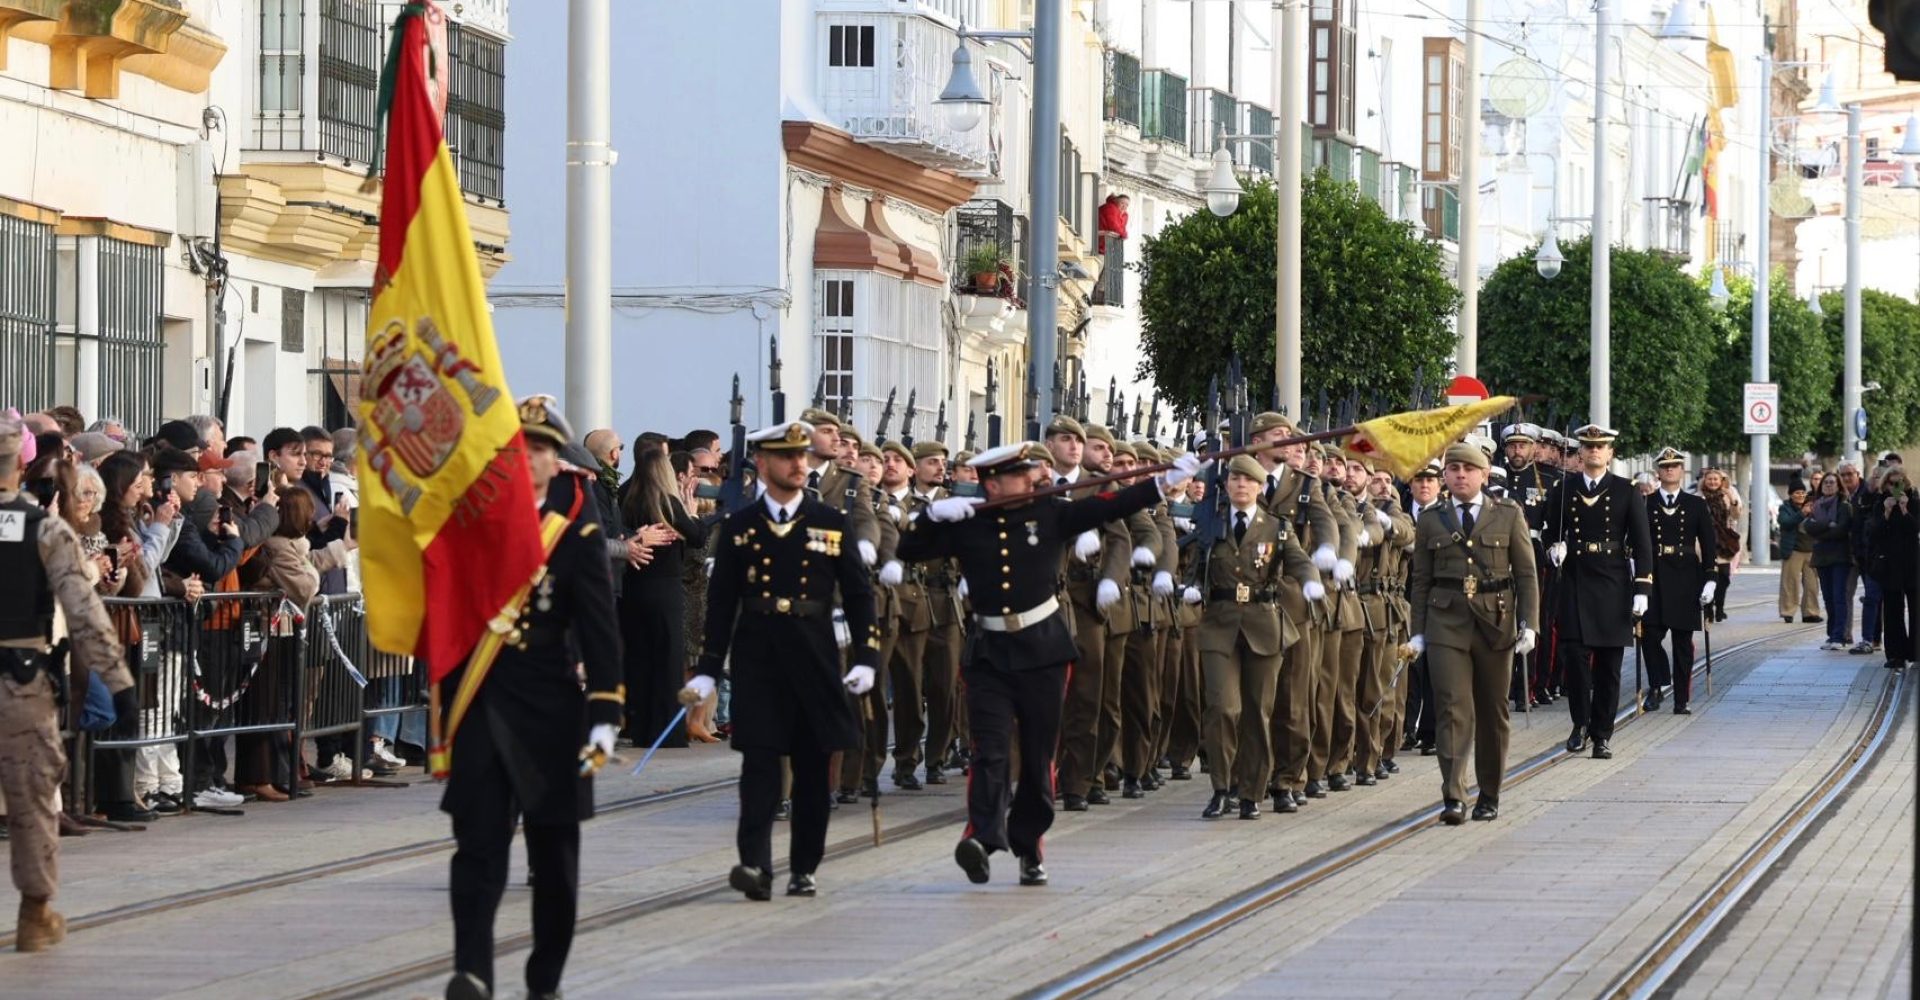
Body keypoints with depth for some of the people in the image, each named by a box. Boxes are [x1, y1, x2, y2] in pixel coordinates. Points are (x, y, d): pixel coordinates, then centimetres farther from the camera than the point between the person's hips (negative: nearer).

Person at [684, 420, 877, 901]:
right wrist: (708, 670, 2)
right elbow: (721, 602, 6)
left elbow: (859, 595, 7)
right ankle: (755, 865, -19)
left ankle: (804, 867, 15)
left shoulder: (832, 523, 5)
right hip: (757, 660, -1)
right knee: (760, 760, -11)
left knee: (812, 766, 6)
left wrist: (865, 658, -4)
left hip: (814, 658, 1)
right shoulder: (738, 527, 4)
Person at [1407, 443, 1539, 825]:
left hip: (1495, 622, 1)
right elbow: (1421, 580, 10)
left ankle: (1489, 796, 20)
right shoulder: (1431, 520, 7)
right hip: (1446, 623, -1)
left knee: (1493, 712, 8)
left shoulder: (1508, 515, 5)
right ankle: (1453, 798, -18)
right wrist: (1418, 633, 4)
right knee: (1453, 708, -12)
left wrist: (1528, 624, -5)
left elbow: (1527, 575, 4)